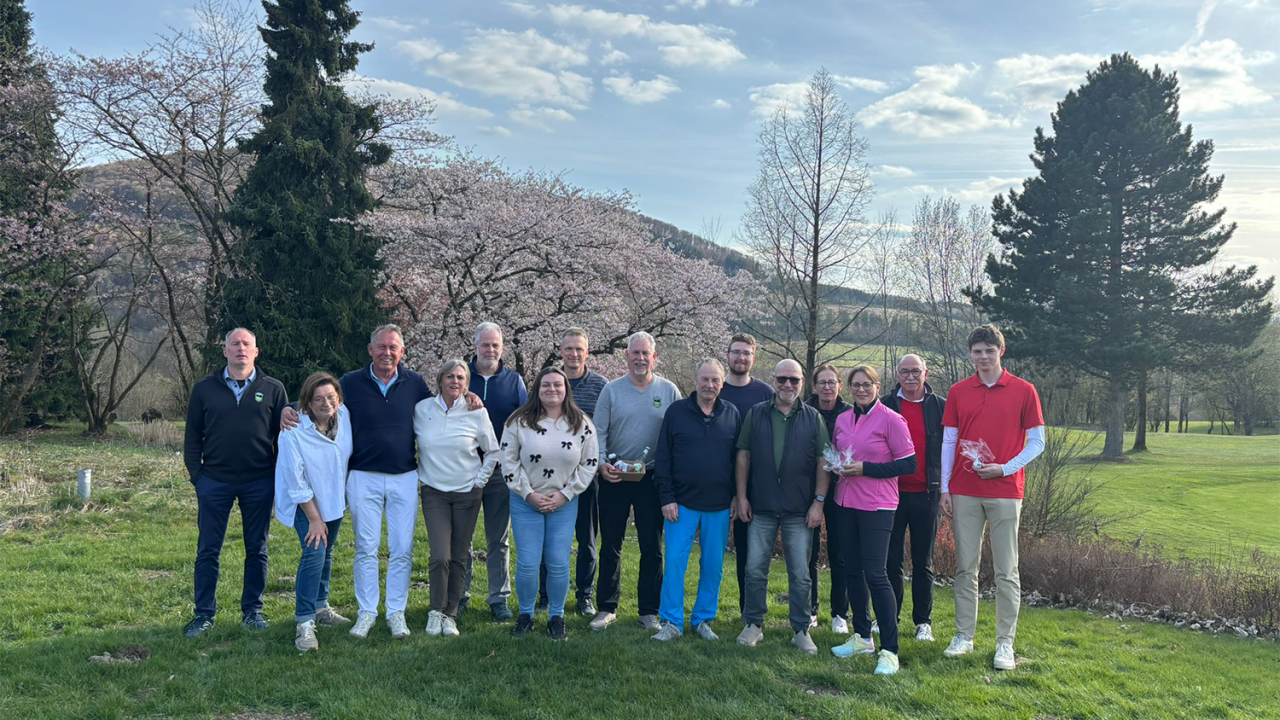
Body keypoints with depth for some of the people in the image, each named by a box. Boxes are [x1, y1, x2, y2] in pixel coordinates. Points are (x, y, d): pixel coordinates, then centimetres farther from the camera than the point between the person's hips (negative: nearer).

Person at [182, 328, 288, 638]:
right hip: (214, 481, 0)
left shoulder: (273, 390, 3)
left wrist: (280, 476, -1)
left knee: (257, 551, 8)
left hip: (259, 483, 0)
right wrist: (196, 475, 0)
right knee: (208, 551, 4)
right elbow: (192, 436, 9)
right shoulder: (204, 389, 5)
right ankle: (204, 614, 14)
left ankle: (252, 610, 20)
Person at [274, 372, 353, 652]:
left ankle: (320, 607, 35)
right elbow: (296, 482, -20)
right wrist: (314, 519, -16)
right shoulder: (293, 432, -26)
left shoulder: (345, 417, -12)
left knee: (326, 553, 17)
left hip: (335, 499, 6)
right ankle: (304, 623, -12)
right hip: (306, 503, -6)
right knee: (314, 553, -18)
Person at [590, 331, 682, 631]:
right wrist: (601, 463, -14)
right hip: (614, 478, 0)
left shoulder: (669, 391, 2)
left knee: (652, 548, 7)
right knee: (610, 546, 7)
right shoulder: (611, 390, 2)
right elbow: (599, 432, 1)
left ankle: (649, 610, 18)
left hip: (652, 479, 0)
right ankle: (607, 607, 18)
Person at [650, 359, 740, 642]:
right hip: (682, 503, -2)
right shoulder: (677, 411, 0)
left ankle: (703, 619, 21)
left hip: (719, 505, 2)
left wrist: (737, 496, 4)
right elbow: (663, 458, 0)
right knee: (674, 562, -4)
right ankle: (672, 622, 7)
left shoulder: (732, 414, 5)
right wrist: (666, 498, -6)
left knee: (713, 566, 8)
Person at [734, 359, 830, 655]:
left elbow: (823, 463, 2)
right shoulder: (756, 414, 4)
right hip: (761, 508, 1)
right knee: (755, 569, 4)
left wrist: (819, 502, -4)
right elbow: (743, 456, 5)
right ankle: (753, 624, 18)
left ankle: (801, 630, 17)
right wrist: (742, 497, 0)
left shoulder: (813, 418, 3)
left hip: (800, 511, 0)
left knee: (800, 574, 5)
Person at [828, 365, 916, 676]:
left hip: (877, 507, -6)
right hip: (845, 503, 6)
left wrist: (865, 469, -16)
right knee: (852, 571, 12)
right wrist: (838, 467, 0)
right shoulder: (842, 420, 10)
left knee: (875, 574, -11)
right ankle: (862, 637, 26)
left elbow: (908, 464, -10)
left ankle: (889, 650, -2)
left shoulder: (891, 420, -8)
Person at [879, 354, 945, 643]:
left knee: (923, 562, 9)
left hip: (926, 493, 0)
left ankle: (923, 621, 19)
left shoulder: (940, 406, 3)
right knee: (891, 559, 7)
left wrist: (945, 485, -3)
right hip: (891, 492, 0)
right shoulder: (885, 405, 2)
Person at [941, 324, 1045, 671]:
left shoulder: (1023, 391, 1)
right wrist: (945, 489, 4)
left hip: (1005, 492, -2)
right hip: (964, 492, 2)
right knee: (965, 567, 7)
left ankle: (1005, 643, 8)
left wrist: (1006, 468, -12)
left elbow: (1037, 442, 2)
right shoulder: (958, 392, 7)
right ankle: (964, 636, 16)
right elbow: (948, 442, 9)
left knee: (1006, 571, 1)